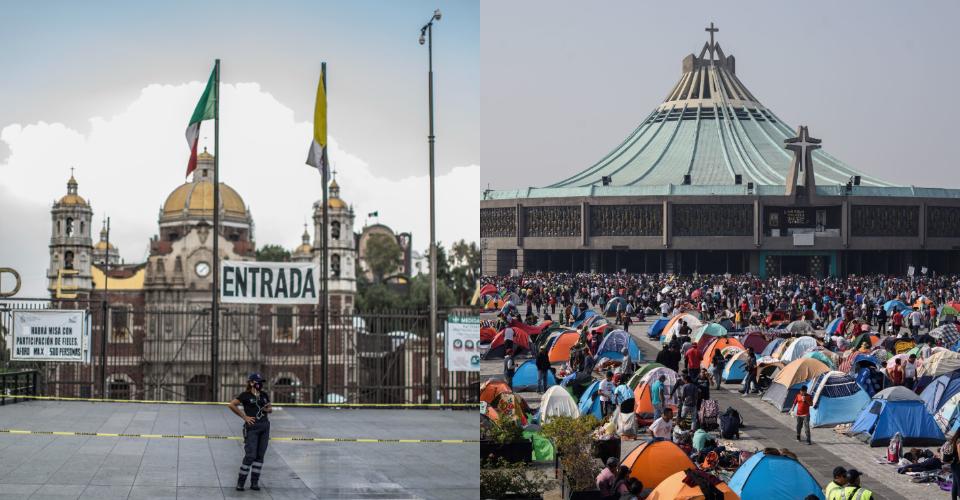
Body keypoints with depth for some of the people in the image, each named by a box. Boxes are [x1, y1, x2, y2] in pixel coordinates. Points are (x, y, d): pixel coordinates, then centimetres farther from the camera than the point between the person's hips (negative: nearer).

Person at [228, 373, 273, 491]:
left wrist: (268, 409, -2)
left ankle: (254, 482, 9)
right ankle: (240, 482, -2)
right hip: (252, 427, -6)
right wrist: (244, 417, -10)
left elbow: (270, 409, 22)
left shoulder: (264, 395, 12)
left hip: (264, 426, 6)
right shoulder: (245, 395, -5)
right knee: (250, 455, -10)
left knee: (260, 455, 4)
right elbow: (231, 405, -10)